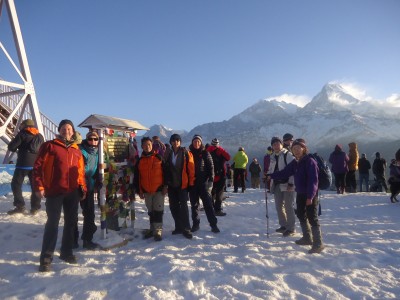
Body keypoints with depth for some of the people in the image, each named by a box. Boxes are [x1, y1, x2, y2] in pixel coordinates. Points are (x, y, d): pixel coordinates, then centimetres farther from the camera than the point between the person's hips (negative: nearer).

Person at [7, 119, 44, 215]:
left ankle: (20, 206, 0)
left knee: (16, 184, 7)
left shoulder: (22, 134, -4)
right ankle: (35, 207, 12)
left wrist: (17, 148, 14)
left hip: (23, 164, -5)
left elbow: (11, 147, -6)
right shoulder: (40, 136, 13)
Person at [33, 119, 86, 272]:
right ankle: (46, 258, 7)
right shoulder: (49, 146, 1)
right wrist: (39, 186, -12)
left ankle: (66, 252, 27)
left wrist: (82, 187, 9)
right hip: (54, 191, -4)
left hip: (72, 192, 5)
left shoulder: (76, 150, 13)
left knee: (71, 222, 12)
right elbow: (38, 166, -4)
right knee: (52, 223, -4)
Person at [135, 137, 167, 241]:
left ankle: (158, 231, 3)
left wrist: (165, 186, -7)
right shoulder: (140, 161, 7)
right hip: (146, 191, 3)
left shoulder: (159, 157, -1)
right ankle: (152, 229, 25)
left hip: (158, 189, -3)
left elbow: (165, 172, -2)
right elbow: (137, 177, 10)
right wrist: (139, 191, 6)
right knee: (150, 211, 13)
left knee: (158, 210, -2)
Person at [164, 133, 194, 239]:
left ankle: (186, 228, 1)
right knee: (173, 206, 9)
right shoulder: (168, 154, 8)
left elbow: (191, 168, -5)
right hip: (171, 185, 4)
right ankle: (179, 227, 21)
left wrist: (191, 182, -8)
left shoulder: (185, 153, -3)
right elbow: (165, 169, 12)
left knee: (183, 206, -7)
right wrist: (166, 183, 8)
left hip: (183, 184, -4)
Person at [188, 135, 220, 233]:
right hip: (192, 183, 3)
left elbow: (211, 167, -2)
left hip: (204, 182, -2)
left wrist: (211, 180, -11)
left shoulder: (205, 153, 1)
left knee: (208, 204, -3)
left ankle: (213, 224, 3)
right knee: (194, 205, 9)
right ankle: (195, 224, 20)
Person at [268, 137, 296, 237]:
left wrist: (291, 183, -20)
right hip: (277, 185, 7)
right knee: (279, 206, 13)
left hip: (287, 185, -7)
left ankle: (291, 228, 9)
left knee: (288, 206, -2)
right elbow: (271, 170, 22)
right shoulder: (273, 156, 13)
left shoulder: (288, 154, -10)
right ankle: (283, 225, 28)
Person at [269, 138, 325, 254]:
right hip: (300, 193, 9)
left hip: (310, 195, -9)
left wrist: (310, 196, -27)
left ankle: (318, 243, 4)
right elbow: (284, 173, 12)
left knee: (312, 218, -6)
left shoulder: (310, 161, -17)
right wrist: (271, 176, 4)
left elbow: (313, 180, -23)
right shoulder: (295, 163, 7)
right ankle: (307, 238, 35)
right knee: (301, 215, 19)